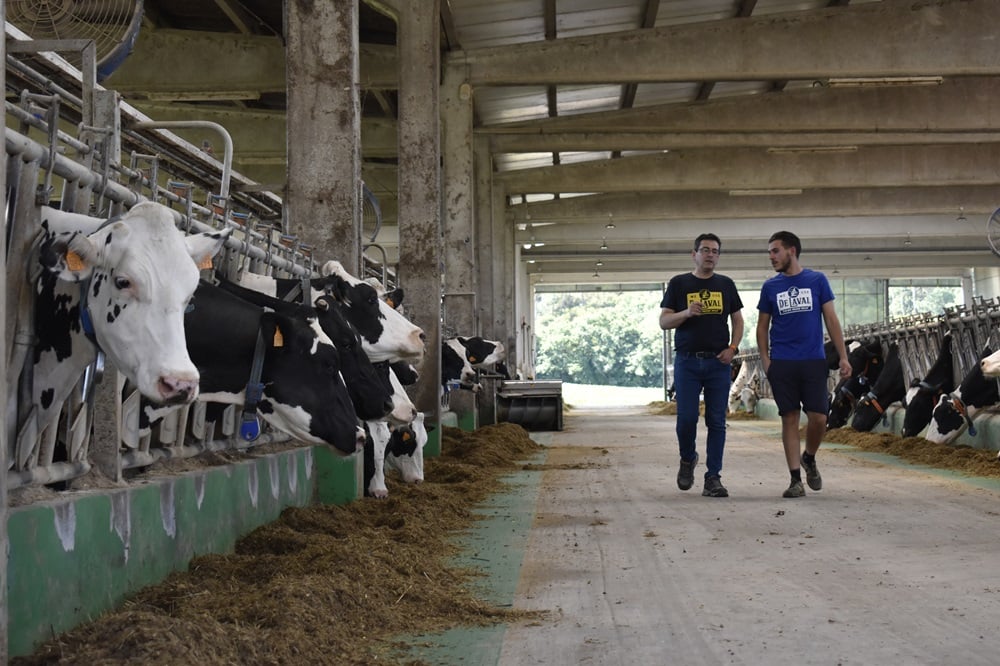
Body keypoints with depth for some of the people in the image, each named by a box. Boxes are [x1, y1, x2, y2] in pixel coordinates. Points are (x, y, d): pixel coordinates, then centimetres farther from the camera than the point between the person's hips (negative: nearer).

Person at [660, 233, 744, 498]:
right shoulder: (679, 284, 5)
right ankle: (687, 460, 23)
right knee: (686, 418, -5)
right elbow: (664, 322, 2)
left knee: (716, 422, -1)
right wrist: (687, 312, -17)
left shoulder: (726, 285, 11)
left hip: (718, 362, 2)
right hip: (687, 361, -2)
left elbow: (738, 320, 15)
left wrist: (732, 348, -2)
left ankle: (713, 478, 3)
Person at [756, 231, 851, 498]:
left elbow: (831, 319, 4)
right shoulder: (770, 287, 7)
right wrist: (765, 359, -2)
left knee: (818, 418, -6)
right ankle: (795, 479, 4)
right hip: (782, 364, 1)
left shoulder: (817, 280, 4)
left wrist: (843, 356, -2)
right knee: (790, 419, 0)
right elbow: (763, 326, 11)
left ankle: (809, 458, 23)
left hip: (814, 361, -1)